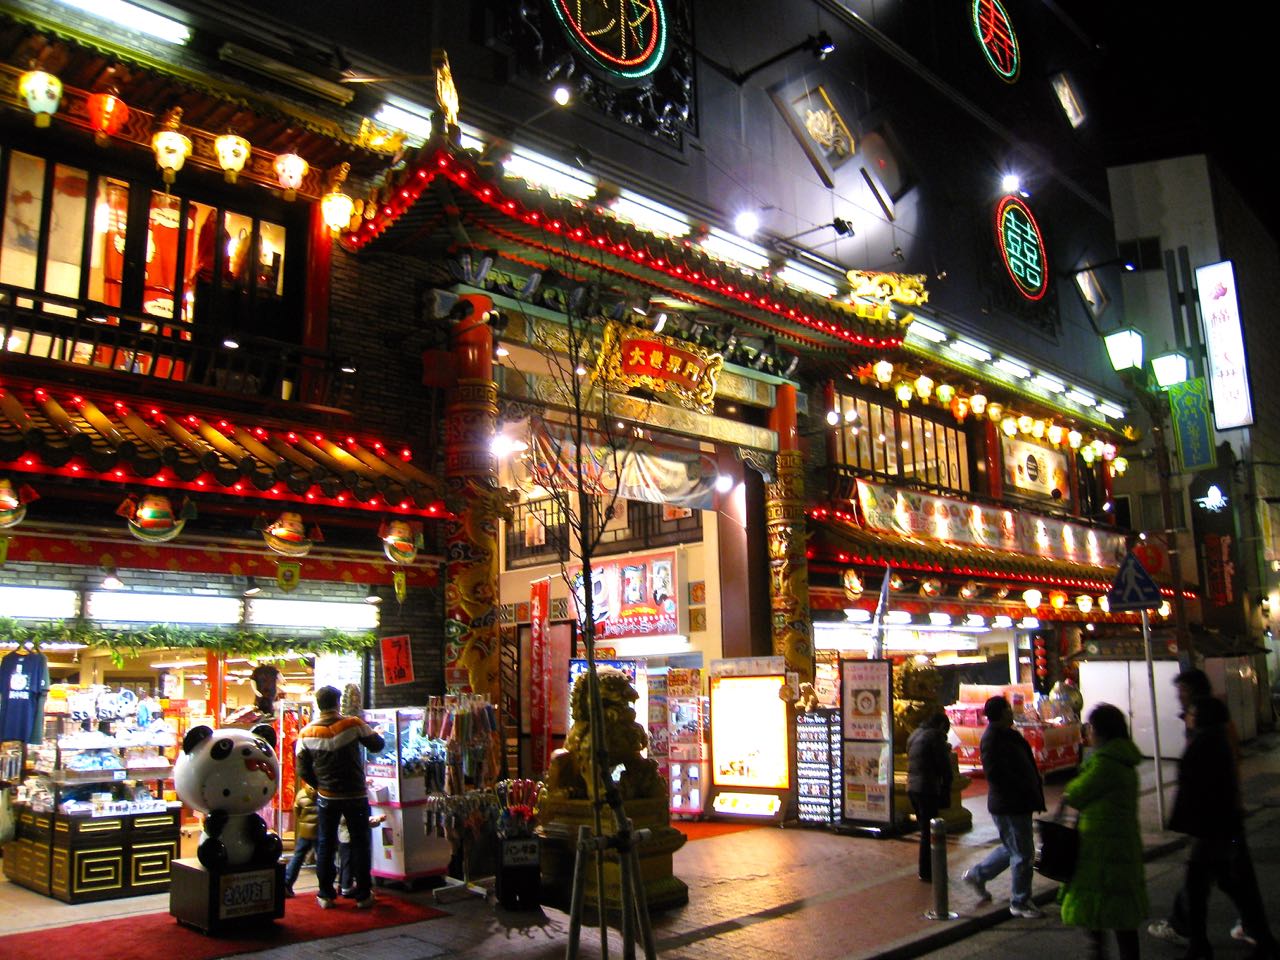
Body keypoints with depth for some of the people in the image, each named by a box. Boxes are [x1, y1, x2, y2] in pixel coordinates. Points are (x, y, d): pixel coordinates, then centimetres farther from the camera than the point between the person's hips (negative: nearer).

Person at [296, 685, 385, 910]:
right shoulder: (353, 724, -14)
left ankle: (326, 895, 20)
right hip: (356, 796, -2)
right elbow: (377, 745, -2)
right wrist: (373, 732, 19)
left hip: (326, 798, 2)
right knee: (360, 844, 9)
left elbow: (303, 771, 0)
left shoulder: (306, 733, -6)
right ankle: (363, 895, 14)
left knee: (325, 845, 15)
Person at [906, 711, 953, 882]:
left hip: (912, 788, 8)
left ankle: (926, 869, 25)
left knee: (925, 829, 18)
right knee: (929, 831, -1)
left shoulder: (914, 735, 16)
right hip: (927, 789, -8)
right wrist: (946, 792, -4)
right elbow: (944, 767, -11)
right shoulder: (935, 736, -10)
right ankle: (926, 872, 3)